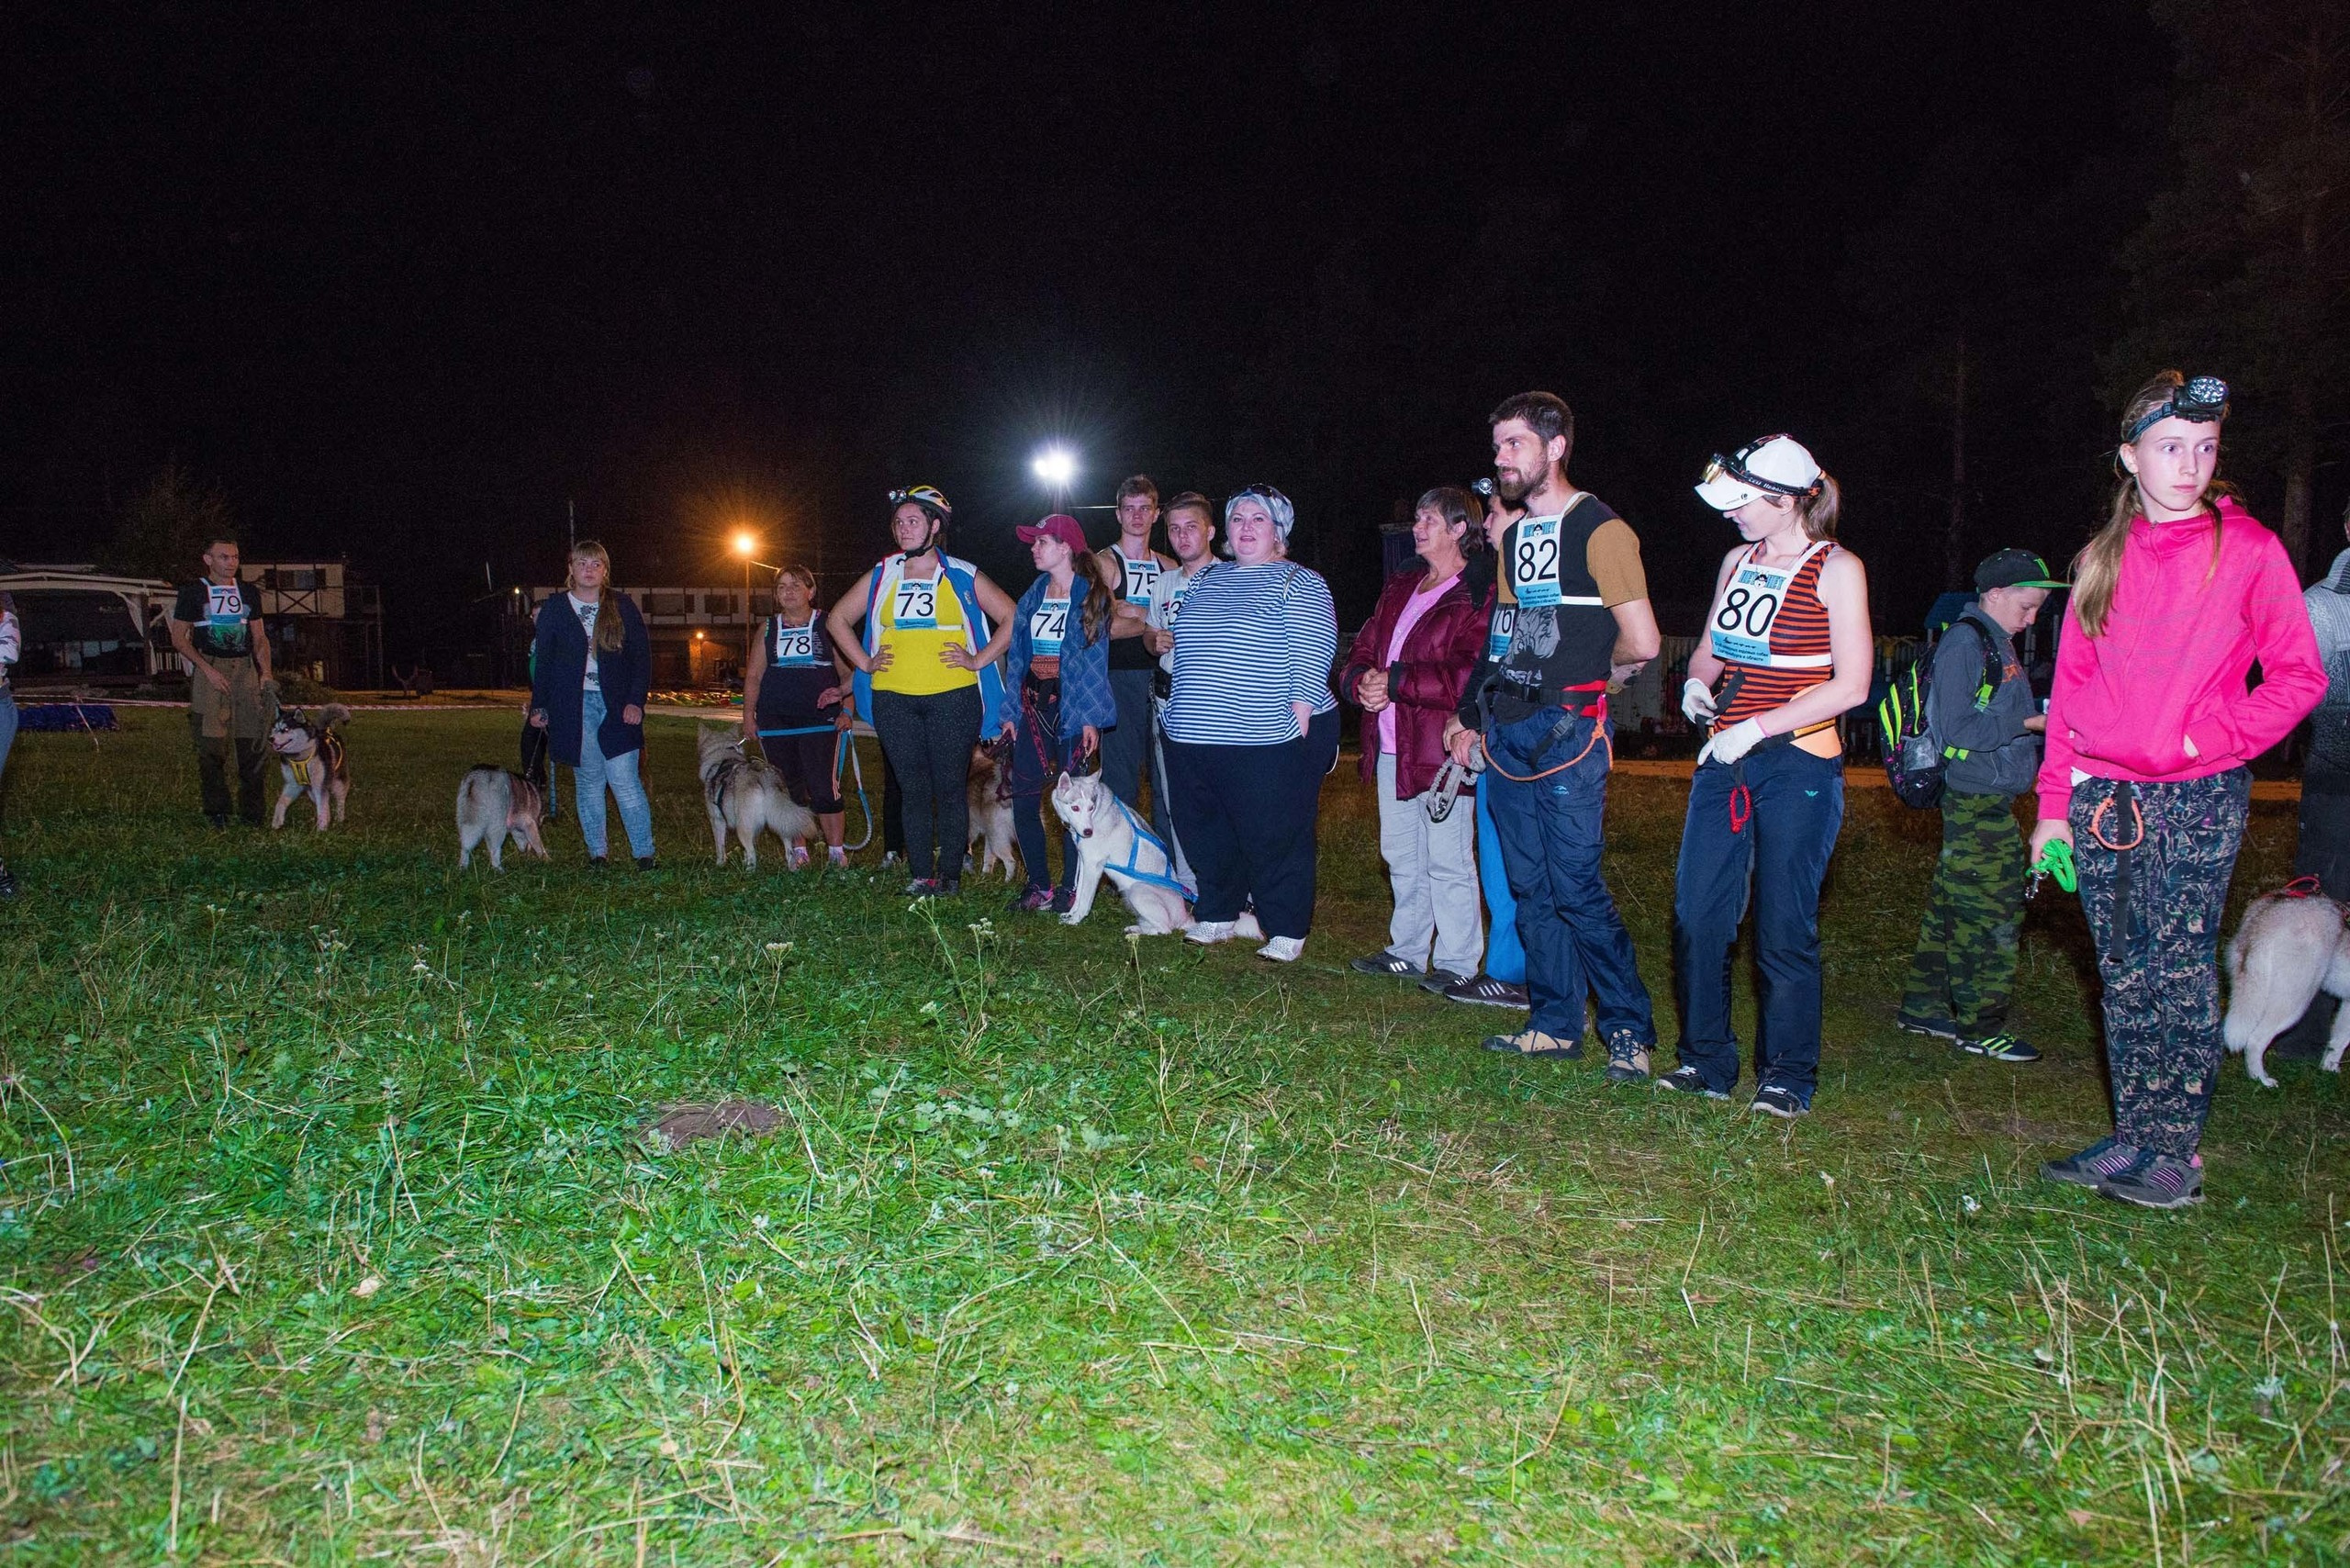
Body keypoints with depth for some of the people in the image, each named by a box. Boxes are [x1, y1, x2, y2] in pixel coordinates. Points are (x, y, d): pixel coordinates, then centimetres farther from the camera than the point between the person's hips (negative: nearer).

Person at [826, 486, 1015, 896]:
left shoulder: (963, 576, 4)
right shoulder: (880, 577, 12)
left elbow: (1010, 618, 4)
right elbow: (838, 619, 20)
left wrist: (978, 660, -3)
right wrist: (864, 662, 10)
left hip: (952, 698, -2)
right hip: (893, 700, 3)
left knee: (949, 788, 0)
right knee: (913, 790, 4)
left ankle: (950, 874, 7)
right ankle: (921, 875, 9)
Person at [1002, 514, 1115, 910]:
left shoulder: (1091, 597, -3)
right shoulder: (1032, 597, 13)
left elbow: (1094, 659, -8)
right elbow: (1017, 656, 13)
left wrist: (1091, 718, -13)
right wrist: (1011, 712, 7)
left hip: (1071, 709, -5)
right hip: (1033, 708, 6)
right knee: (1023, 802, 3)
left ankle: (1070, 889, 9)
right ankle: (1039, 886, 14)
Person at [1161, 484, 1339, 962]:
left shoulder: (1301, 585, -2)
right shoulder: (1204, 580, 17)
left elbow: (1310, 661, -9)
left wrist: (1298, 723, -17)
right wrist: (1187, 712, 17)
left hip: (1271, 743, -6)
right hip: (1194, 739, 6)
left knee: (1275, 838, -2)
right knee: (1204, 833, 12)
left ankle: (1286, 931, 10)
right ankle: (1217, 914, 28)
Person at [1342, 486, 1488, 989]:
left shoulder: (1479, 597, -11)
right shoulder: (1399, 589, 18)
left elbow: (1468, 676, -21)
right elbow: (1362, 651, 17)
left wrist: (1395, 681, -18)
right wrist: (1361, 680, -6)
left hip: (1441, 748, -8)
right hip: (1391, 747, 8)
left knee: (1447, 863, -2)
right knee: (1401, 858, 16)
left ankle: (1457, 963, 8)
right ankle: (1407, 951, 28)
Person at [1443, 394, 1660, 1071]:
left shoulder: (1600, 530, -7)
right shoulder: (1514, 536, 17)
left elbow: (1642, 643, -11)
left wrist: (1578, 663, 5)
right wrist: (1470, 717, 14)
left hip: (1568, 730, -7)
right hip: (1507, 730, 8)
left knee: (1576, 888, -8)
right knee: (1530, 889, 9)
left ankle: (1630, 1030, 5)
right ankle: (1556, 1024, 18)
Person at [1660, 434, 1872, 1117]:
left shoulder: (1836, 569, -6)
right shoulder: (1738, 562, 13)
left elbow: (1851, 686, -11)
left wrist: (1756, 728, -16)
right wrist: (1697, 685, 1)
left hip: (1798, 764, -6)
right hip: (1725, 761, 6)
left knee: (1784, 927, 0)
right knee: (1697, 914, 4)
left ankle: (1787, 1076, 13)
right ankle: (1706, 1062, 17)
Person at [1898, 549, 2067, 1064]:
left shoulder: (1998, 644, 17)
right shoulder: (1965, 642, -14)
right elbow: (1957, 727, -20)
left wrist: (2043, 716, 8)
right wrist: (2028, 721, -17)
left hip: (1985, 801, 10)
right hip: (1978, 803, -10)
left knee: (1951, 903, 14)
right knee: (1992, 908, -5)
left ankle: (1923, 1007, 23)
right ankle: (1981, 1026, 3)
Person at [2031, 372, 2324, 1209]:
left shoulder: (2248, 550, -1)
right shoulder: (2102, 559, 11)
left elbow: (2299, 676, -1)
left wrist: (2209, 736, -14)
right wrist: (2055, 804, 9)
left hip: (2198, 799, -4)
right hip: (2104, 795, 4)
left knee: (2182, 973, -4)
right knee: (2124, 978, 8)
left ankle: (2176, 1151, 5)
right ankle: (2133, 1138, 17)